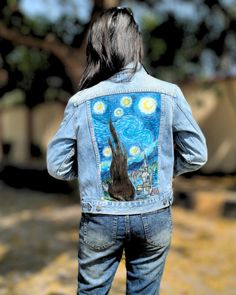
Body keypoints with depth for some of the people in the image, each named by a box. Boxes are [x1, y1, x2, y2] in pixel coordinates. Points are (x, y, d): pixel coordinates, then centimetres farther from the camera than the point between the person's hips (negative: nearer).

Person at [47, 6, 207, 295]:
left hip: (101, 220, 0)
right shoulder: (168, 94, -9)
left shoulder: (81, 102, -8)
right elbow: (196, 154, -2)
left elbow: (57, 166, -4)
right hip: (155, 217, 1)